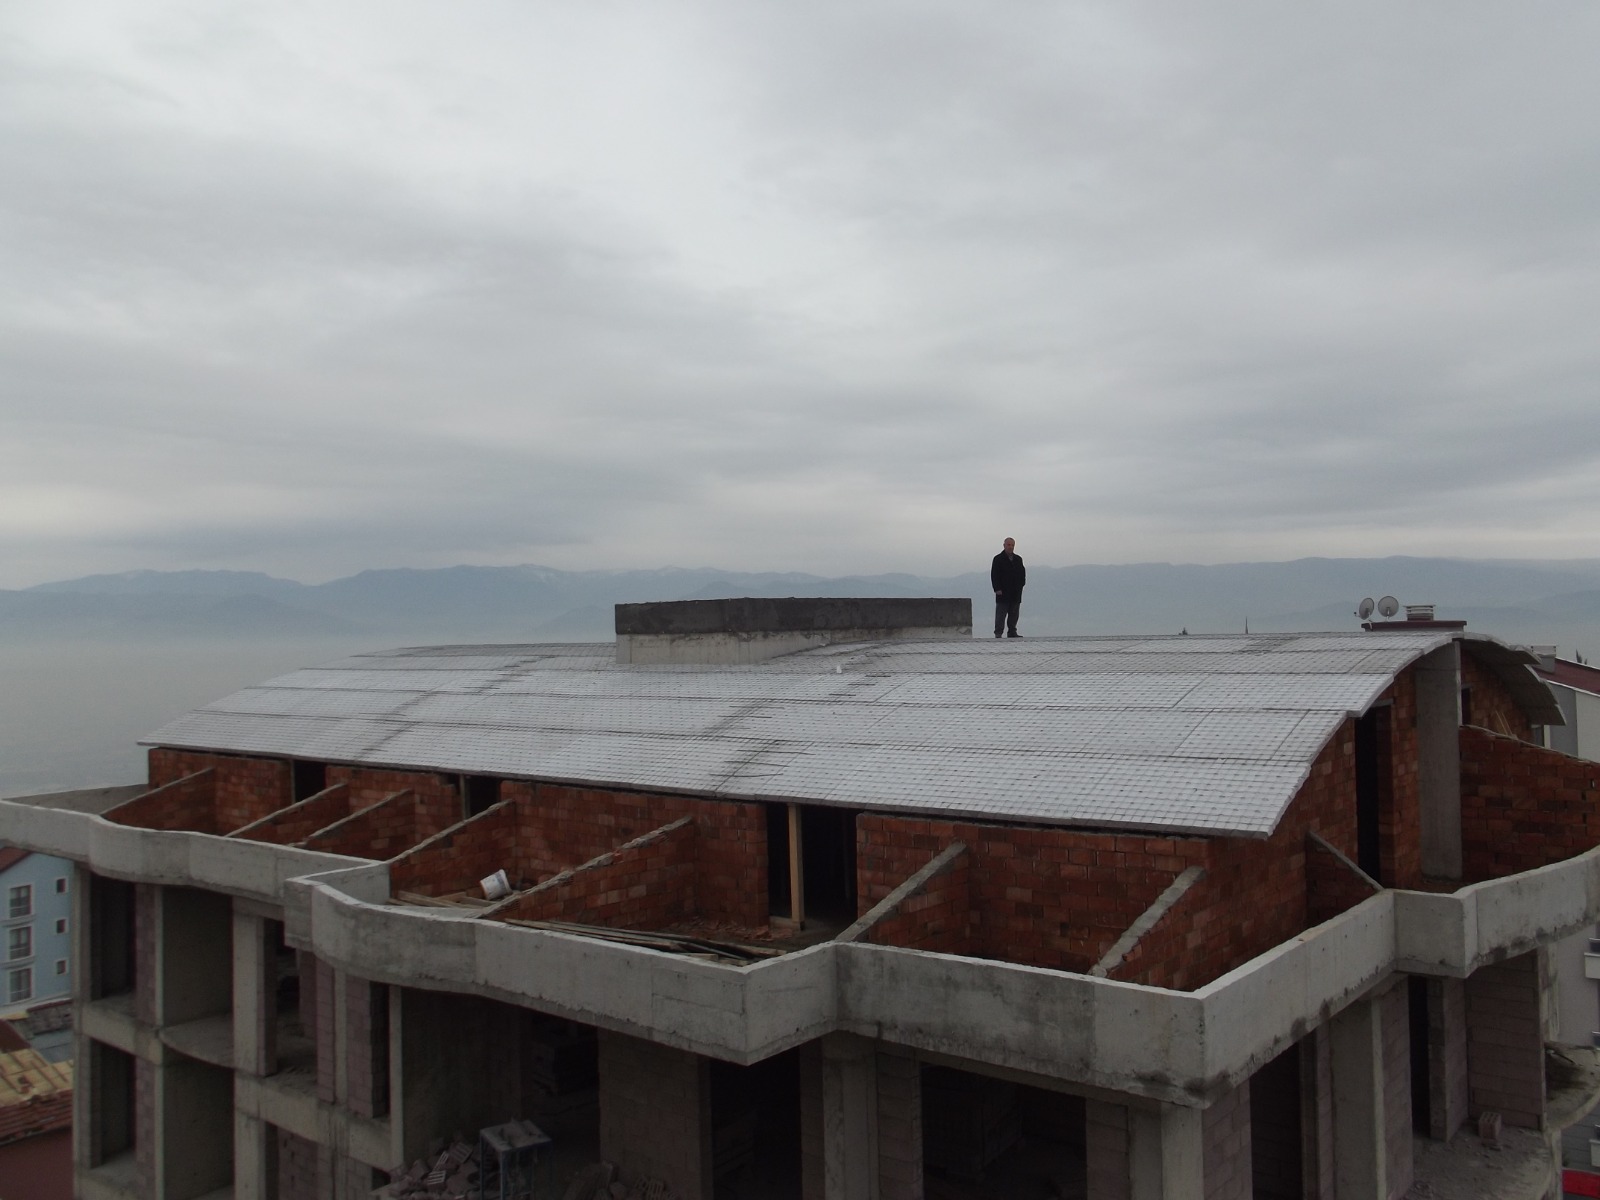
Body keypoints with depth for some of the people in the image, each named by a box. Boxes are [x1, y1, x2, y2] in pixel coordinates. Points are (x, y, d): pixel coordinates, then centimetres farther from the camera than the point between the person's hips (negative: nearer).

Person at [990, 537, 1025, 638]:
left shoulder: (1018, 559, 15)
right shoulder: (998, 559, -1)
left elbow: (1022, 573, 18)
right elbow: (994, 575, -6)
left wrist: (1021, 585, 5)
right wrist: (997, 589, -14)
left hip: (1016, 592, 5)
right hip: (1003, 592, -5)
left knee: (1014, 614, 7)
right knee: (1001, 614, -4)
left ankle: (1012, 632, 14)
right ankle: (998, 633, -3)